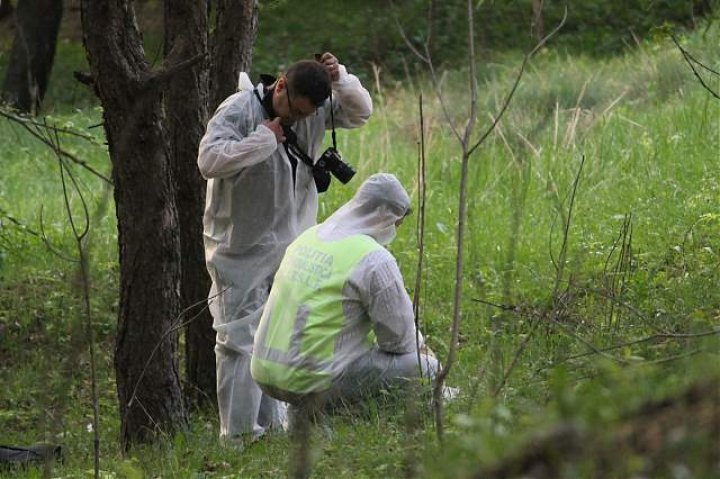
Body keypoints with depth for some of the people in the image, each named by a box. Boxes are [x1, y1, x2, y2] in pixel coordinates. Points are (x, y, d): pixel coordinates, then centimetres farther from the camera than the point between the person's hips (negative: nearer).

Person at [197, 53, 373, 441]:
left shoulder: (313, 111, 4)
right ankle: (238, 430, -6)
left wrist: (340, 80, -7)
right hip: (240, 247, -7)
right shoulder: (238, 110, -17)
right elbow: (209, 160, -29)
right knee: (240, 336, -7)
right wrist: (263, 140, -25)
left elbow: (360, 112, 12)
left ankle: (270, 422, 20)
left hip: (287, 247, 7)